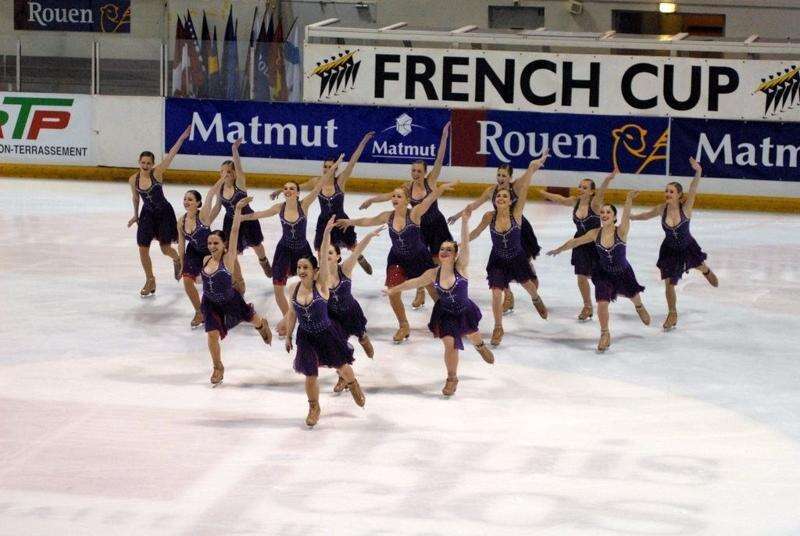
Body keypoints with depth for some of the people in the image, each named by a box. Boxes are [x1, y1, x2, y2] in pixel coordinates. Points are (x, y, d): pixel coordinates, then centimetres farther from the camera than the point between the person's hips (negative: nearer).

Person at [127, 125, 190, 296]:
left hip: (164, 213, -3)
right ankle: (150, 281, 21)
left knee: (166, 249, 4)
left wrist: (182, 138, -34)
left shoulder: (157, 173, -18)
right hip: (147, 214, 3)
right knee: (143, 249, 0)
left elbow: (171, 155, -26)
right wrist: (135, 215, 20)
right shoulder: (133, 179, -9)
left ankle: (177, 260, 43)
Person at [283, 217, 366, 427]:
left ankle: (353, 385, 51)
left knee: (342, 367, 16)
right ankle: (314, 408, 29)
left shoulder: (321, 285, -19)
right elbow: (292, 313, 5)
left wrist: (326, 234, -40)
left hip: (326, 333, -2)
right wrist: (288, 336, 10)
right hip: (306, 337, 2)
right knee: (310, 376, 5)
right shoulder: (294, 289, -8)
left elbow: (324, 259, -30)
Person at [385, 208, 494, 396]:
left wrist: (465, 221, -48)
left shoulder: (461, 268, -23)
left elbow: (465, 244, -36)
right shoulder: (433, 274, -15)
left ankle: (480, 346, 62)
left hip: (465, 312, -1)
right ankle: (452, 379, 13)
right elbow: (414, 282, 1)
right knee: (450, 344, -9)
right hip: (445, 315, 1)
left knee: (473, 336, 23)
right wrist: (394, 290, 9)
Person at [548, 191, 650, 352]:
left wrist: (629, 200, -64)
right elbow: (575, 242, -3)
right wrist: (559, 249, 7)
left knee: (633, 295, 25)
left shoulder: (621, 231, -27)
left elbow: (626, 216, -46)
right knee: (602, 303, -9)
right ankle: (605, 334, 16)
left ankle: (639, 308, 63)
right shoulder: (595, 234, -17)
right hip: (604, 274, 1)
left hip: (623, 273, -1)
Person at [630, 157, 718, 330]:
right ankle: (672, 314, 26)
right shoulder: (662, 209, -20)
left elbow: (693, 190, -46)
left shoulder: (685, 207, -28)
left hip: (687, 247, -1)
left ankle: (707, 272, 69)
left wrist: (698, 173, -62)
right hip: (669, 250, 1)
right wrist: (630, 217, 7)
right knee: (669, 283, 3)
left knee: (699, 266, 29)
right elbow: (646, 215, 1)